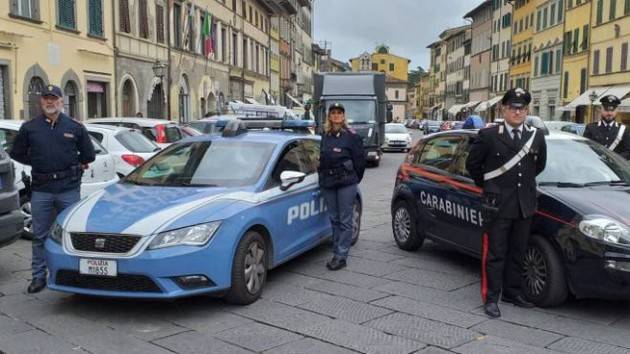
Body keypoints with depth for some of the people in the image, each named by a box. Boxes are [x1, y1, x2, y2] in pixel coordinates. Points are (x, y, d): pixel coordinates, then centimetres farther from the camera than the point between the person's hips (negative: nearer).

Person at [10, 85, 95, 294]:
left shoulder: (75, 127, 4)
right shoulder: (29, 128, 5)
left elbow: (88, 154, 11)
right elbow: (17, 153, 15)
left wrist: (75, 166, 10)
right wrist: (38, 164, 11)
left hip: (68, 188, -1)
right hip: (41, 189, 1)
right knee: (40, 236, 7)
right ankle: (39, 277, 17)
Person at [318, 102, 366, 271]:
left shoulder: (352, 136, -3)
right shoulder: (325, 136, 13)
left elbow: (360, 159, -2)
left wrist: (354, 179, 3)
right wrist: (322, 175, 13)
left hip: (346, 183, -5)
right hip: (327, 183, 5)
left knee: (344, 220, -3)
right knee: (334, 219, 11)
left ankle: (341, 256, 0)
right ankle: (336, 253, 19)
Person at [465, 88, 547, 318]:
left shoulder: (537, 136, 6)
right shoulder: (488, 135, -6)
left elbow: (540, 164, 22)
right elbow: (472, 164, 4)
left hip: (525, 206, 4)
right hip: (497, 205, -4)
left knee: (517, 254, 14)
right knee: (494, 254, 1)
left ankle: (513, 292, 27)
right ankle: (491, 298, 8)